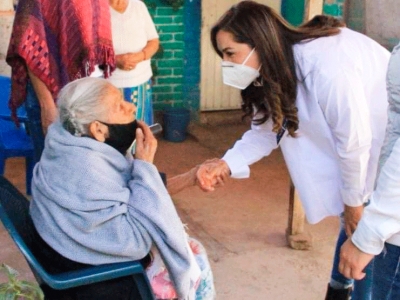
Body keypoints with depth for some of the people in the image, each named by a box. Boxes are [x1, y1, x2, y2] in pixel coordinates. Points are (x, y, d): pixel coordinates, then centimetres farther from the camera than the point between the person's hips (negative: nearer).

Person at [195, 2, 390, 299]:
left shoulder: (327, 68, -36)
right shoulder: (276, 67, -7)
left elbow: (354, 141, -28)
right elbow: (267, 128, -3)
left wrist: (353, 201, -13)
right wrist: (226, 164, -20)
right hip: (358, 151, 8)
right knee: (354, 228, 19)